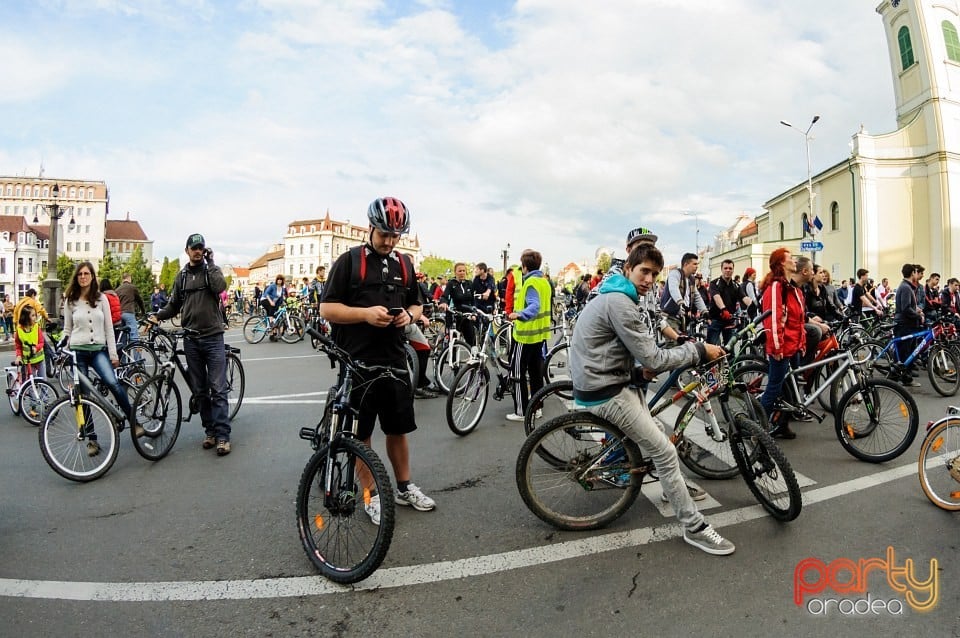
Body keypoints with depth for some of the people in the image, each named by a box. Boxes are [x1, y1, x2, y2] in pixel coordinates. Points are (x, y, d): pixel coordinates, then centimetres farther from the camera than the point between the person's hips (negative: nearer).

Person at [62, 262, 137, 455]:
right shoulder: (70, 302, 5)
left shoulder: (101, 299, 4)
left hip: (99, 350, -1)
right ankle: (91, 439, 12)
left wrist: (113, 354, -1)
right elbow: (67, 330, 11)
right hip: (78, 351, 1)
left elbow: (109, 328, 3)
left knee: (113, 383, -25)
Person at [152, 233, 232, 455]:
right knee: (200, 390, 9)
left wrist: (210, 262, -12)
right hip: (191, 339, 4)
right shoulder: (182, 275, 12)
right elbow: (174, 304, 16)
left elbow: (220, 286, -20)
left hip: (213, 337, -4)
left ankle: (222, 435, -5)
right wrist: (157, 316, 1)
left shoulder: (212, 269, 2)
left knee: (218, 389, -7)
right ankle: (210, 431, 19)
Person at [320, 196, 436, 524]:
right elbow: (327, 308, -7)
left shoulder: (404, 263, 10)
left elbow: (416, 304, 19)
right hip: (358, 362, -4)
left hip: (394, 360, 4)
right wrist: (366, 313, -22)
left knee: (398, 428, 14)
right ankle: (371, 495, 22)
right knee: (361, 433, 7)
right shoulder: (349, 261, -4)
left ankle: (404, 487, 30)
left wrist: (409, 315, -5)